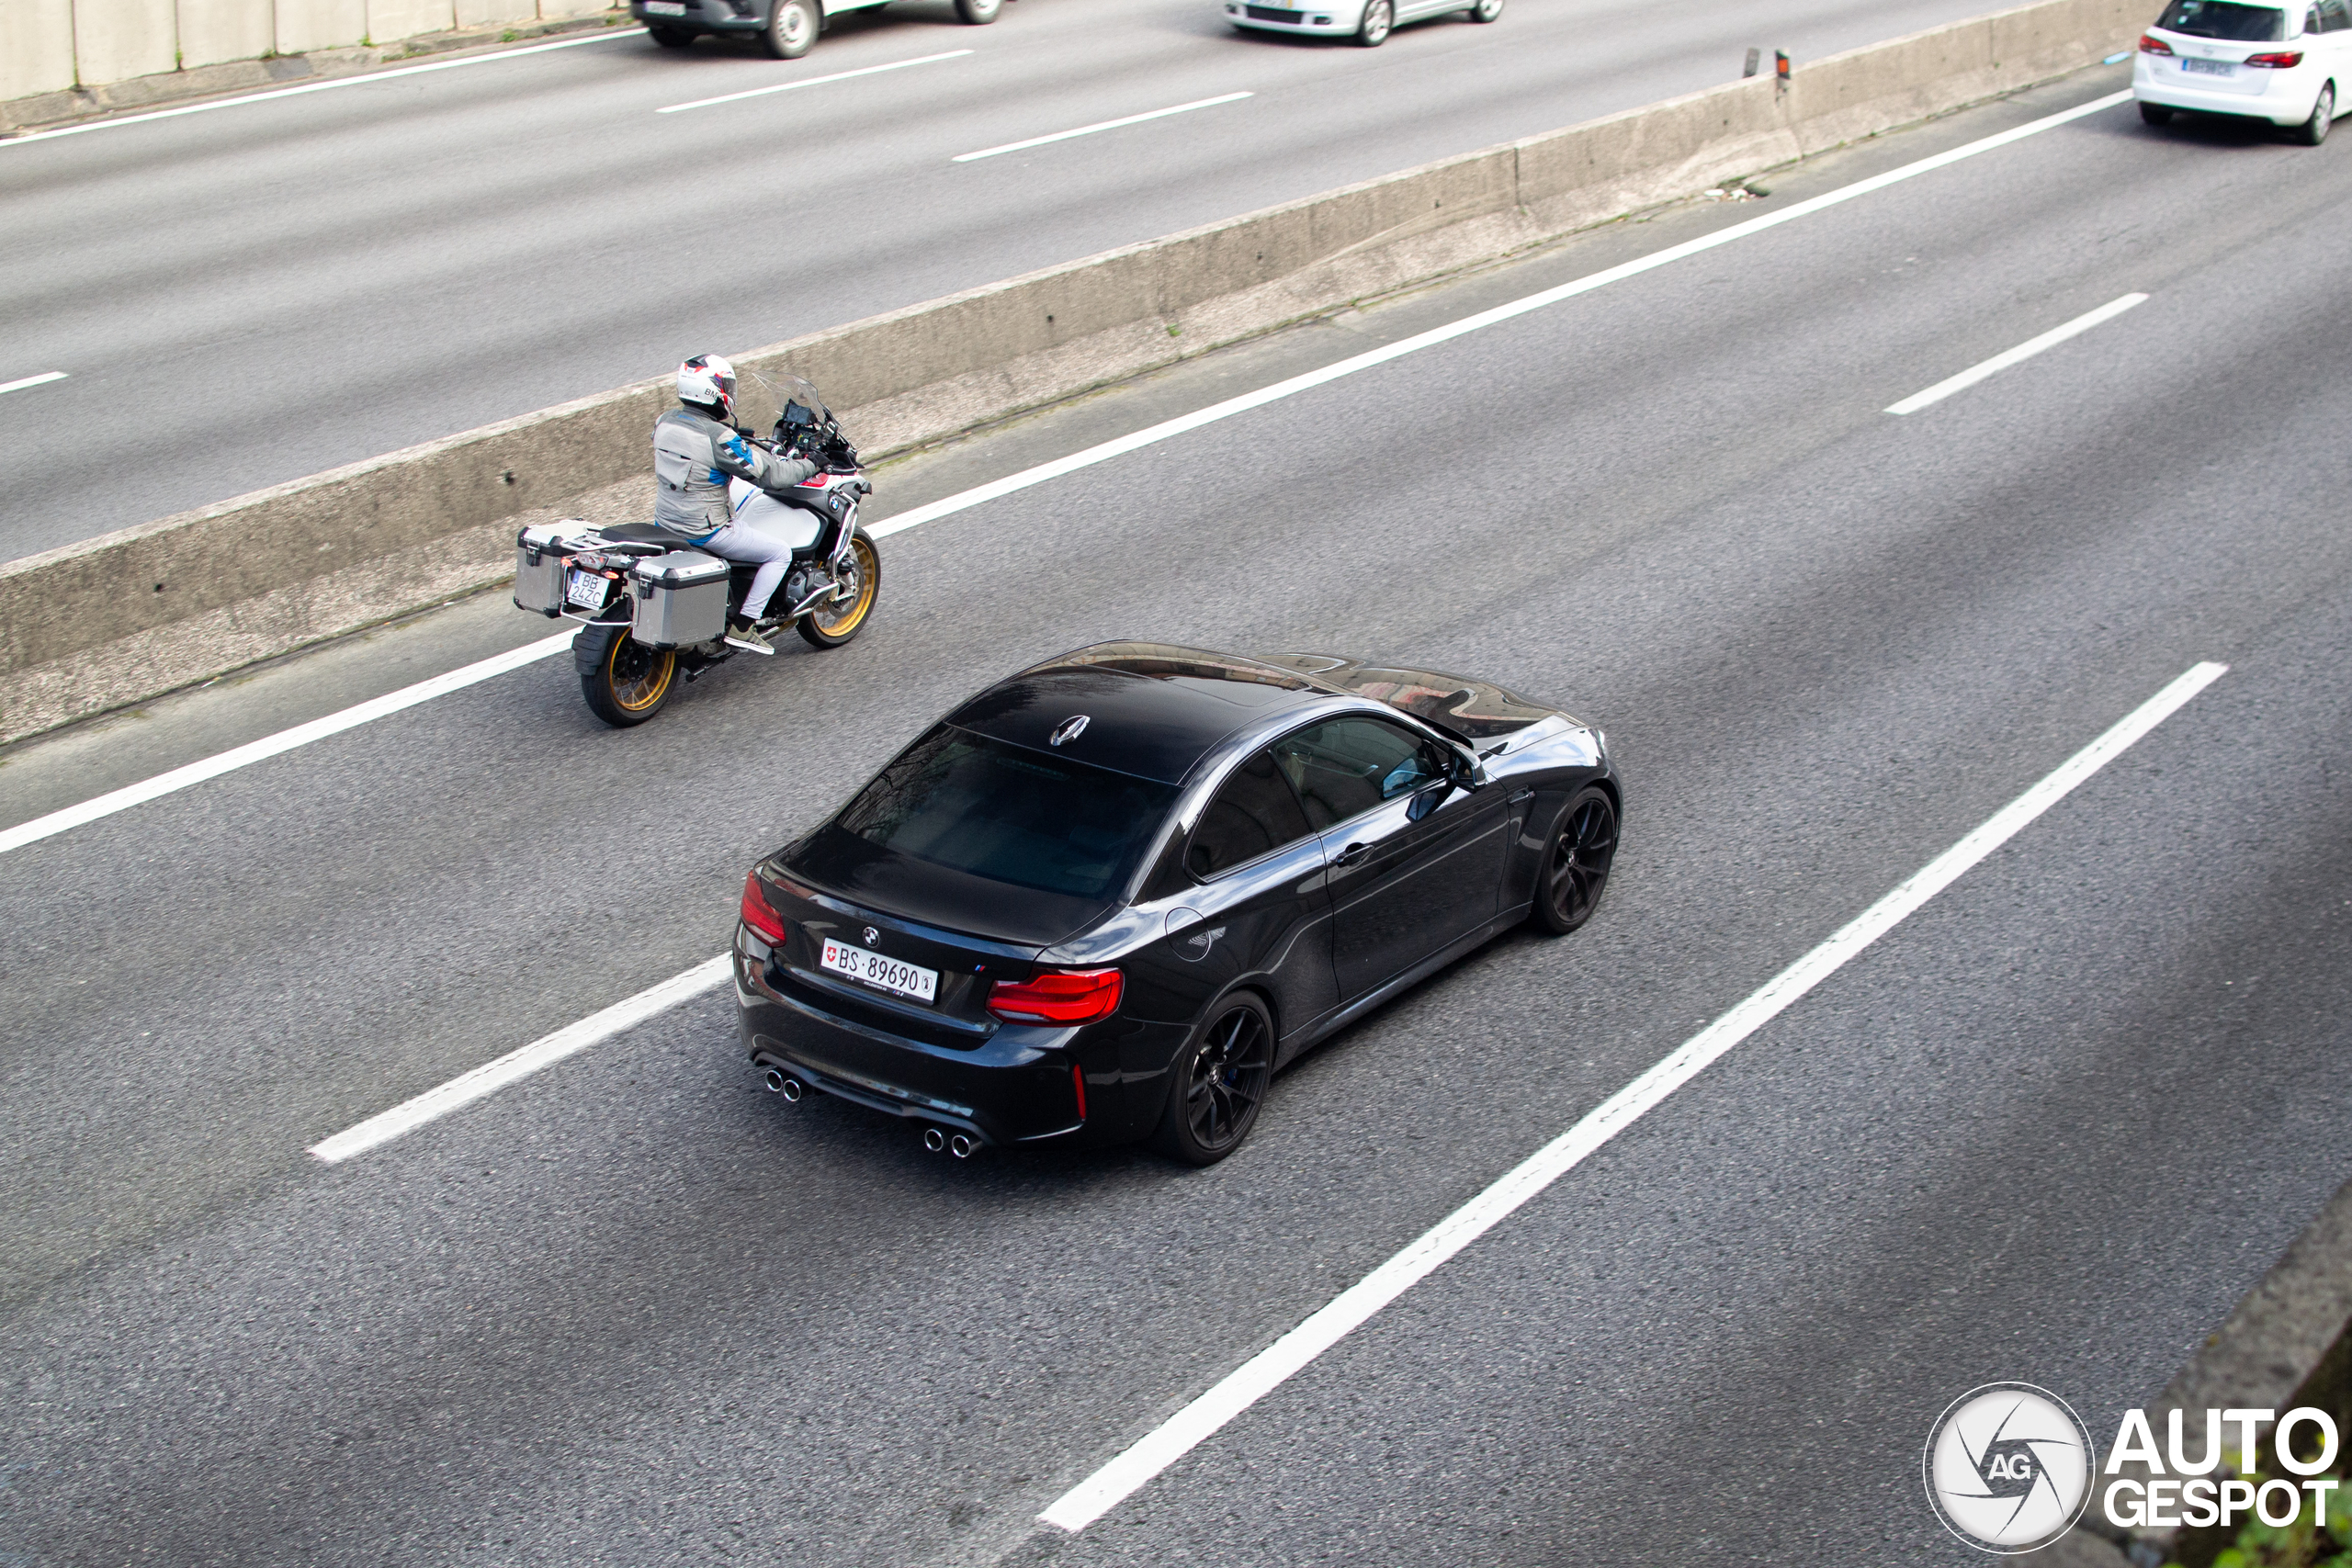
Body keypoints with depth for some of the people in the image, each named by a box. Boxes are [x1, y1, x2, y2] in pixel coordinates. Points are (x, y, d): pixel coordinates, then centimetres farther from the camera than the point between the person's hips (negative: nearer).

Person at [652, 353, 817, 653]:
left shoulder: (665, 422, 0)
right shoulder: (719, 439, -23)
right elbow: (768, 474, -18)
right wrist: (809, 465, -2)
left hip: (666, 521, 9)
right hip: (704, 530, -9)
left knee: (742, 525, 36)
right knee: (780, 553, 6)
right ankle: (742, 625, 3)